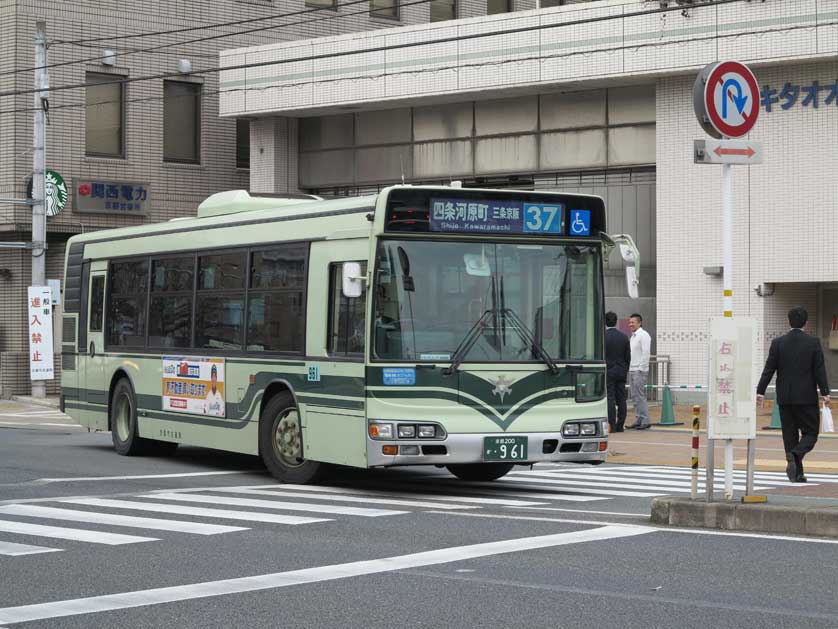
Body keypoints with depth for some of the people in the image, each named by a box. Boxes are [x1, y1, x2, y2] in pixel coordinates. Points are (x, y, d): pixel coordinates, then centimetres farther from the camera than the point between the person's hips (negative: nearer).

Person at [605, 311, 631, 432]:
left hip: (608, 372, -4)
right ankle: (620, 426, 8)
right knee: (621, 399, 6)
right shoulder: (624, 337, 5)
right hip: (621, 372, 4)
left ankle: (612, 425, -8)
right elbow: (628, 357, 9)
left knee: (610, 398, -4)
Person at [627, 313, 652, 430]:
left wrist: (641, 369, -19)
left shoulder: (643, 335, -10)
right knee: (634, 397, 9)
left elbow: (645, 353, -16)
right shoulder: (633, 336, 18)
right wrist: (629, 368, 15)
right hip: (632, 370, 9)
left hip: (639, 370, -9)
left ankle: (645, 421, -10)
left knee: (640, 396, -11)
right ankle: (639, 420, 12)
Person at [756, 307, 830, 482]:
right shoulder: (813, 342, -4)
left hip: (785, 397, 2)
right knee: (810, 433, 6)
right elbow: (819, 369, -6)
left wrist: (760, 392, 1)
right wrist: (825, 393, -3)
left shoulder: (778, 343, 0)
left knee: (790, 435, 9)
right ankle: (794, 454, -22)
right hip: (807, 397, -2)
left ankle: (797, 474, 7)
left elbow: (769, 369, -2)